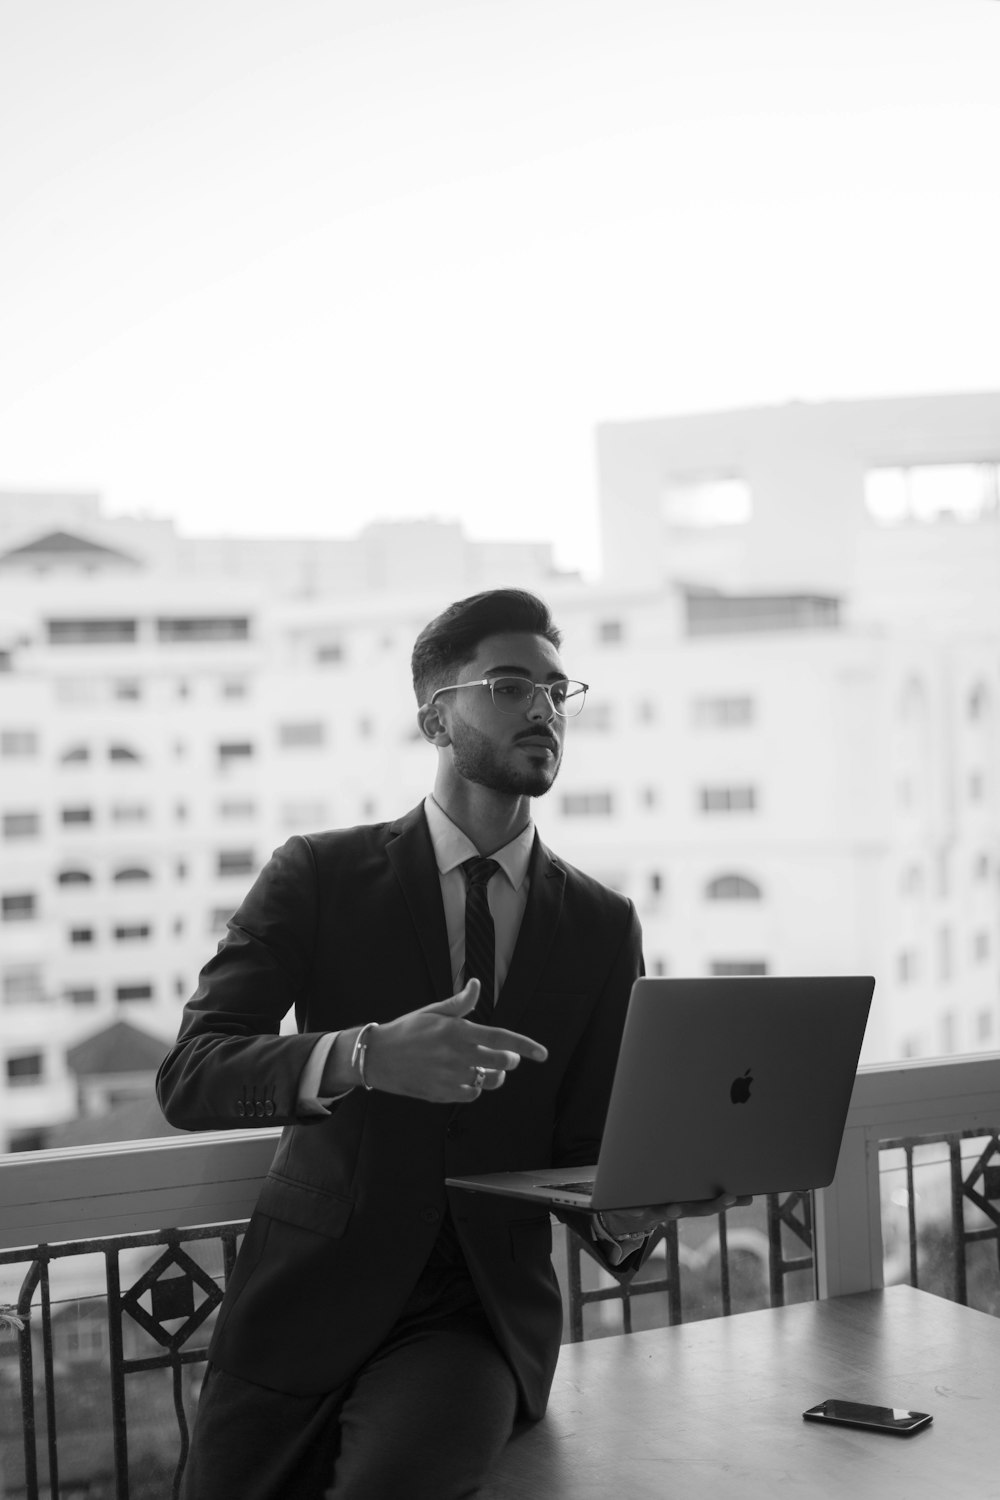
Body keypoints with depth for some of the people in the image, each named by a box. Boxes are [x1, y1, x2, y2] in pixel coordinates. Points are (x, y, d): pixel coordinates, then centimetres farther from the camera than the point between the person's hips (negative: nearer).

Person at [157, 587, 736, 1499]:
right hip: (304, 1308, 1)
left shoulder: (602, 925, 6)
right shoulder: (321, 875, 0)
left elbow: (581, 1153, 5)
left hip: (482, 1316, 0)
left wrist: (625, 1216, -20)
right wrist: (364, 1056, -29)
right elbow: (189, 1078, -11)